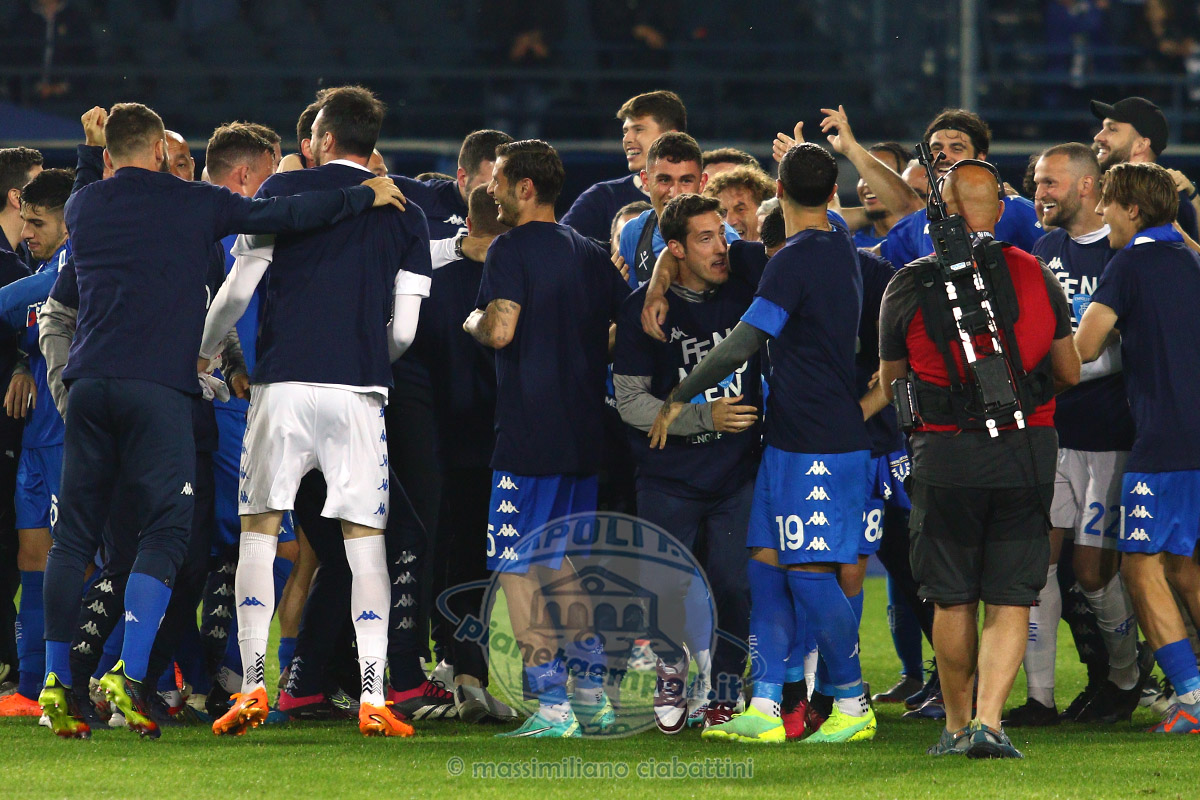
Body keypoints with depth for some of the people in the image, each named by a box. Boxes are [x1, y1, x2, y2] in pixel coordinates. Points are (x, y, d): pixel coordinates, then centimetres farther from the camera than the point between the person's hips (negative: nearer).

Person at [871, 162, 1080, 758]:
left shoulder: (910, 285, -3)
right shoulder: (1037, 278, 0)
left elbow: (889, 384, 9)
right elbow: (1069, 373, 11)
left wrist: (871, 405, 33)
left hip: (945, 454, -1)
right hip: (1027, 451, 1)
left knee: (952, 600, 12)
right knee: (1010, 601, 3)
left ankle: (956, 725, 18)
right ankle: (988, 722, -10)